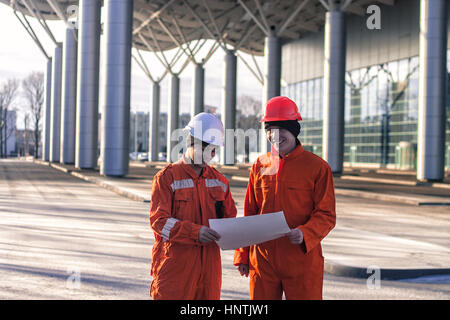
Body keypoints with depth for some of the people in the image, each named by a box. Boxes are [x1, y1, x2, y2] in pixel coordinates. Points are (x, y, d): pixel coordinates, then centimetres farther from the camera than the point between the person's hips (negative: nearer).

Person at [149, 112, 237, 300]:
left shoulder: (219, 181, 14)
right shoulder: (167, 177, -2)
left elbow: (230, 216, 21)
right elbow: (159, 221, -11)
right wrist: (195, 232, -24)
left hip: (208, 266, 5)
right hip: (175, 266, -5)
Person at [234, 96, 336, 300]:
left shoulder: (317, 167, -4)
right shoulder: (260, 166, 9)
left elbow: (326, 215, -4)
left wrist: (305, 233, -23)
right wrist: (242, 255, 12)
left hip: (302, 259, -3)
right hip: (262, 260, 4)